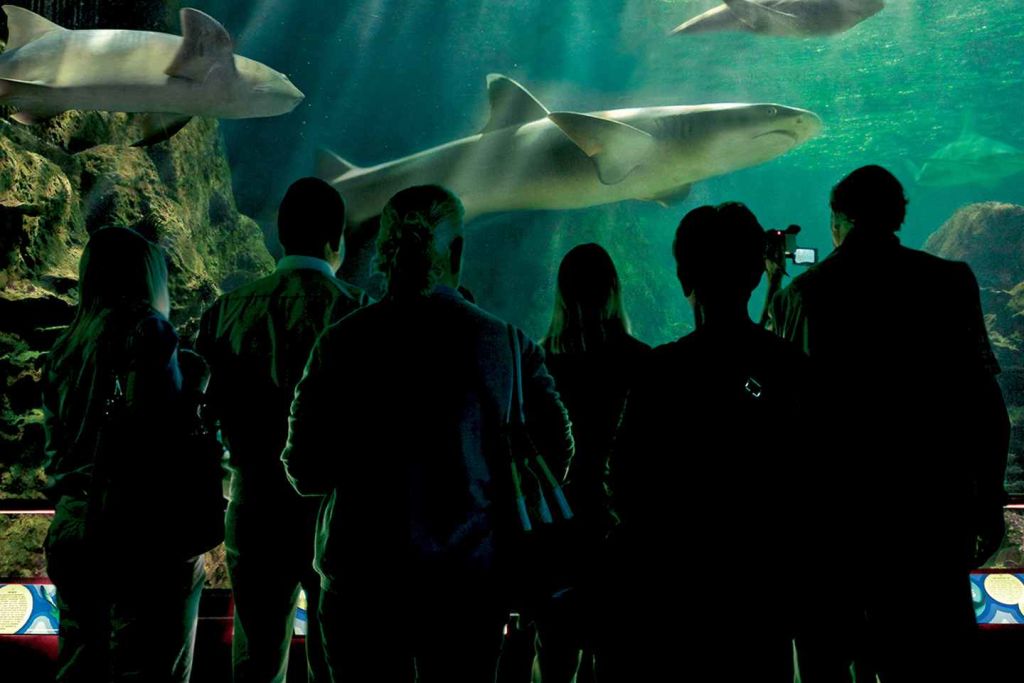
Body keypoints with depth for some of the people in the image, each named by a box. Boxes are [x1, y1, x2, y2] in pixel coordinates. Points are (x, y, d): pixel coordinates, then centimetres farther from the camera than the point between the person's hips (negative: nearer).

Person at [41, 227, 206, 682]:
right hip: (142, 537, -7)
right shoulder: (145, 329, -8)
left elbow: (56, 444, 15)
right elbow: (160, 432, -18)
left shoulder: (66, 345, 12)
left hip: (70, 530, 7)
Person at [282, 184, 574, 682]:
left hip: (360, 580, 0)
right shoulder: (508, 344, -7)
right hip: (470, 579, 0)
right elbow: (556, 453, 0)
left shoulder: (340, 342, -7)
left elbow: (306, 473, -4)